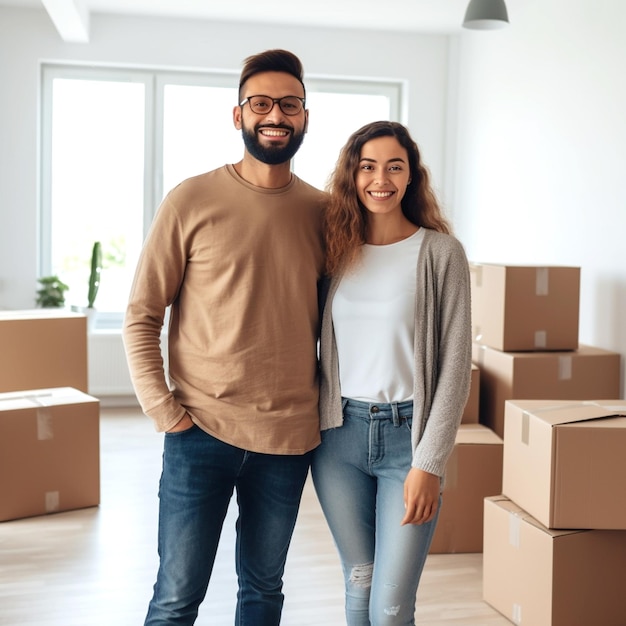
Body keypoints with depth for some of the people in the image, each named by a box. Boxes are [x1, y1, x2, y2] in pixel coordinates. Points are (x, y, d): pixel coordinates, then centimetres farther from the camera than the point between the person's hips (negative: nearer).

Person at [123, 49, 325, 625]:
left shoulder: (324, 210, 5)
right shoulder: (192, 201, -5)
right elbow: (141, 315, -3)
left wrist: (331, 399, 6)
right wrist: (164, 410, -10)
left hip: (290, 436, 3)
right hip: (202, 431, -3)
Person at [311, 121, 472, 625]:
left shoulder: (441, 253, -5)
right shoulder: (335, 250, 6)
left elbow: (456, 366, -7)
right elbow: (322, 348, 12)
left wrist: (429, 463, -12)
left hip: (408, 433, -3)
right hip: (340, 435, 3)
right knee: (359, 584, 13)